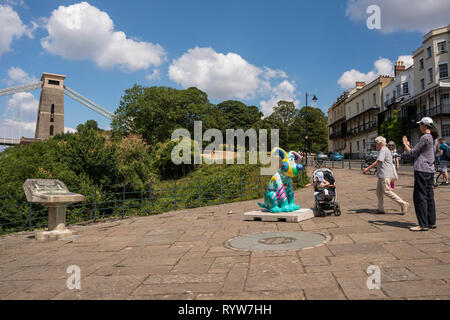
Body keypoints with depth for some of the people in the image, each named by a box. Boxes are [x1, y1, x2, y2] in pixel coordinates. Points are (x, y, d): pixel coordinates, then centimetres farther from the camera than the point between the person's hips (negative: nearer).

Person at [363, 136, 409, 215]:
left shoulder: (383, 150, -12)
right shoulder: (385, 150, 21)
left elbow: (377, 162, -19)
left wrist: (367, 168, -16)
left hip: (385, 175, -11)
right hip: (383, 175, 11)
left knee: (387, 191, -11)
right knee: (379, 191, 9)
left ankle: (403, 204, -6)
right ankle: (380, 209, 11)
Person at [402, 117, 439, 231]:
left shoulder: (425, 138, -14)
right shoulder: (432, 138, 15)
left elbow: (413, 153, -8)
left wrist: (405, 144, 7)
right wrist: (409, 145, 19)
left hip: (422, 170, -9)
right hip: (430, 170, 9)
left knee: (420, 197, -6)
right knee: (429, 196, 12)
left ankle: (423, 224, -4)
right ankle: (431, 222, 18)